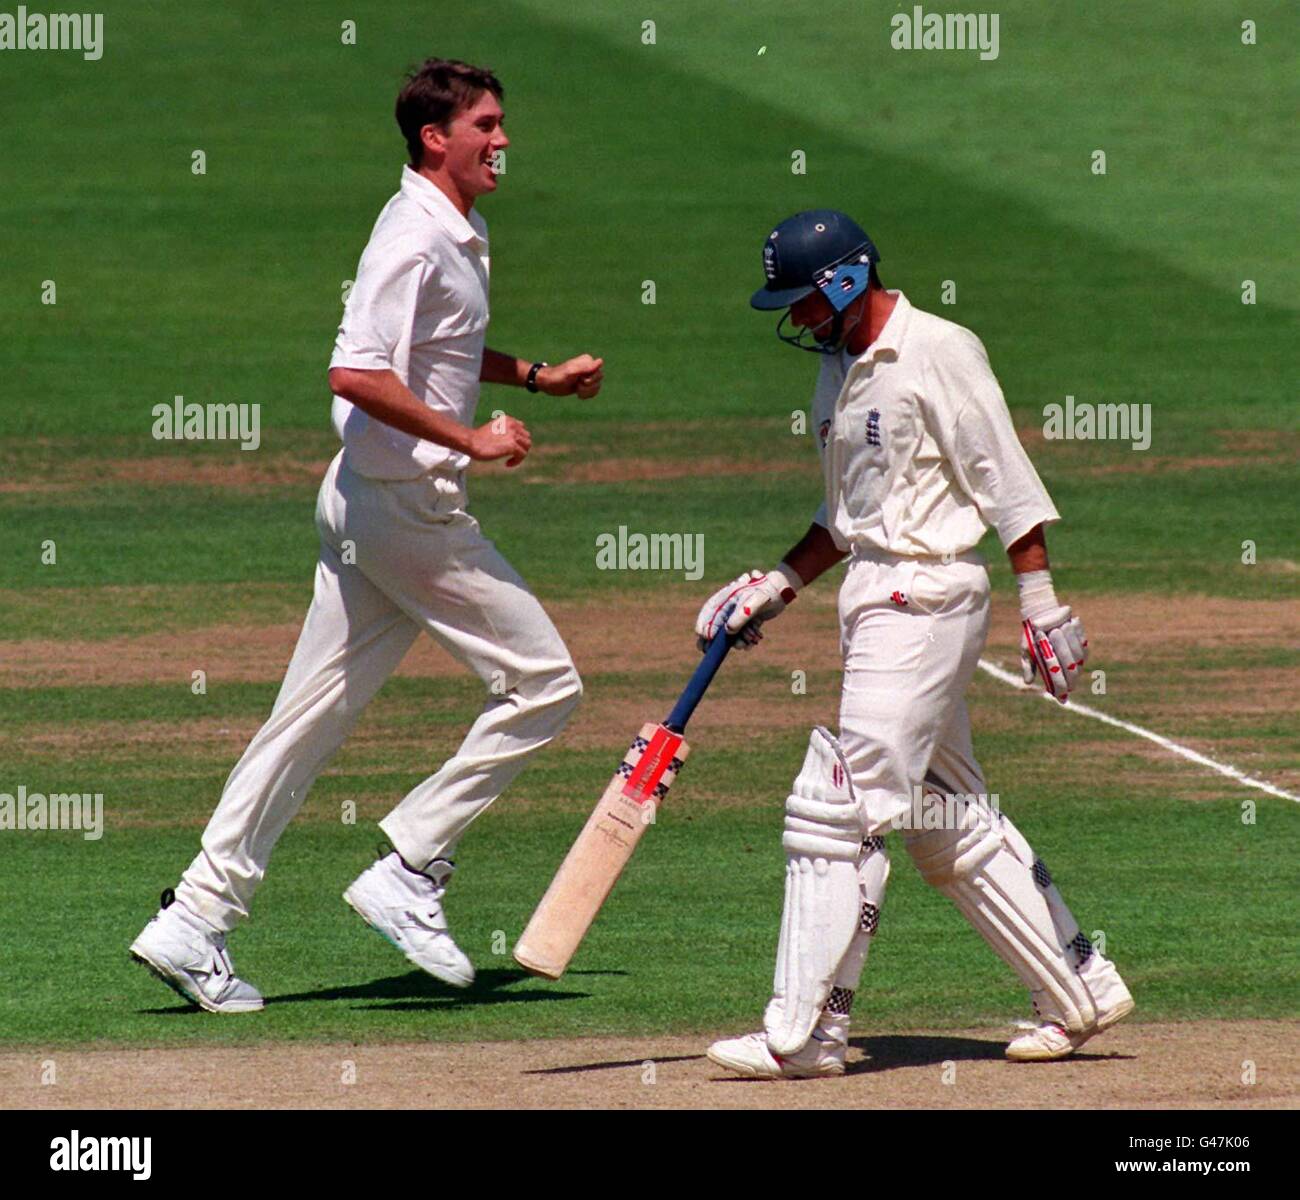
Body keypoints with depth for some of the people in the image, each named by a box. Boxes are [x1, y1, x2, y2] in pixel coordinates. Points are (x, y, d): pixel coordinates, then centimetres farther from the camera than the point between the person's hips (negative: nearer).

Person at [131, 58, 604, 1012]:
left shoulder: (457, 234, 15)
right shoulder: (415, 236, -16)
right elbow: (356, 373, -27)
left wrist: (536, 377, 21)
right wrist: (472, 440, -23)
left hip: (367, 502, 10)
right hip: (406, 500, -10)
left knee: (316, 713, 8)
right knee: (543, 682, -4)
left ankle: (196, 922, 8)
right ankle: (410, 873, -2)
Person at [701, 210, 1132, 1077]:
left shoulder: (938, 352, -12)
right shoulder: (841, 366, 15)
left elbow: (1008, 484, -13)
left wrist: (1042, 606, -16)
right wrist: (778, 586, 15)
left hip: (927, 597, -10)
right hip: (874, 603, 10)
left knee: (841, 809, -12)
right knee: (948, 819, 13)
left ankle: (805, 1032, -12)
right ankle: (1080, 994, 21)